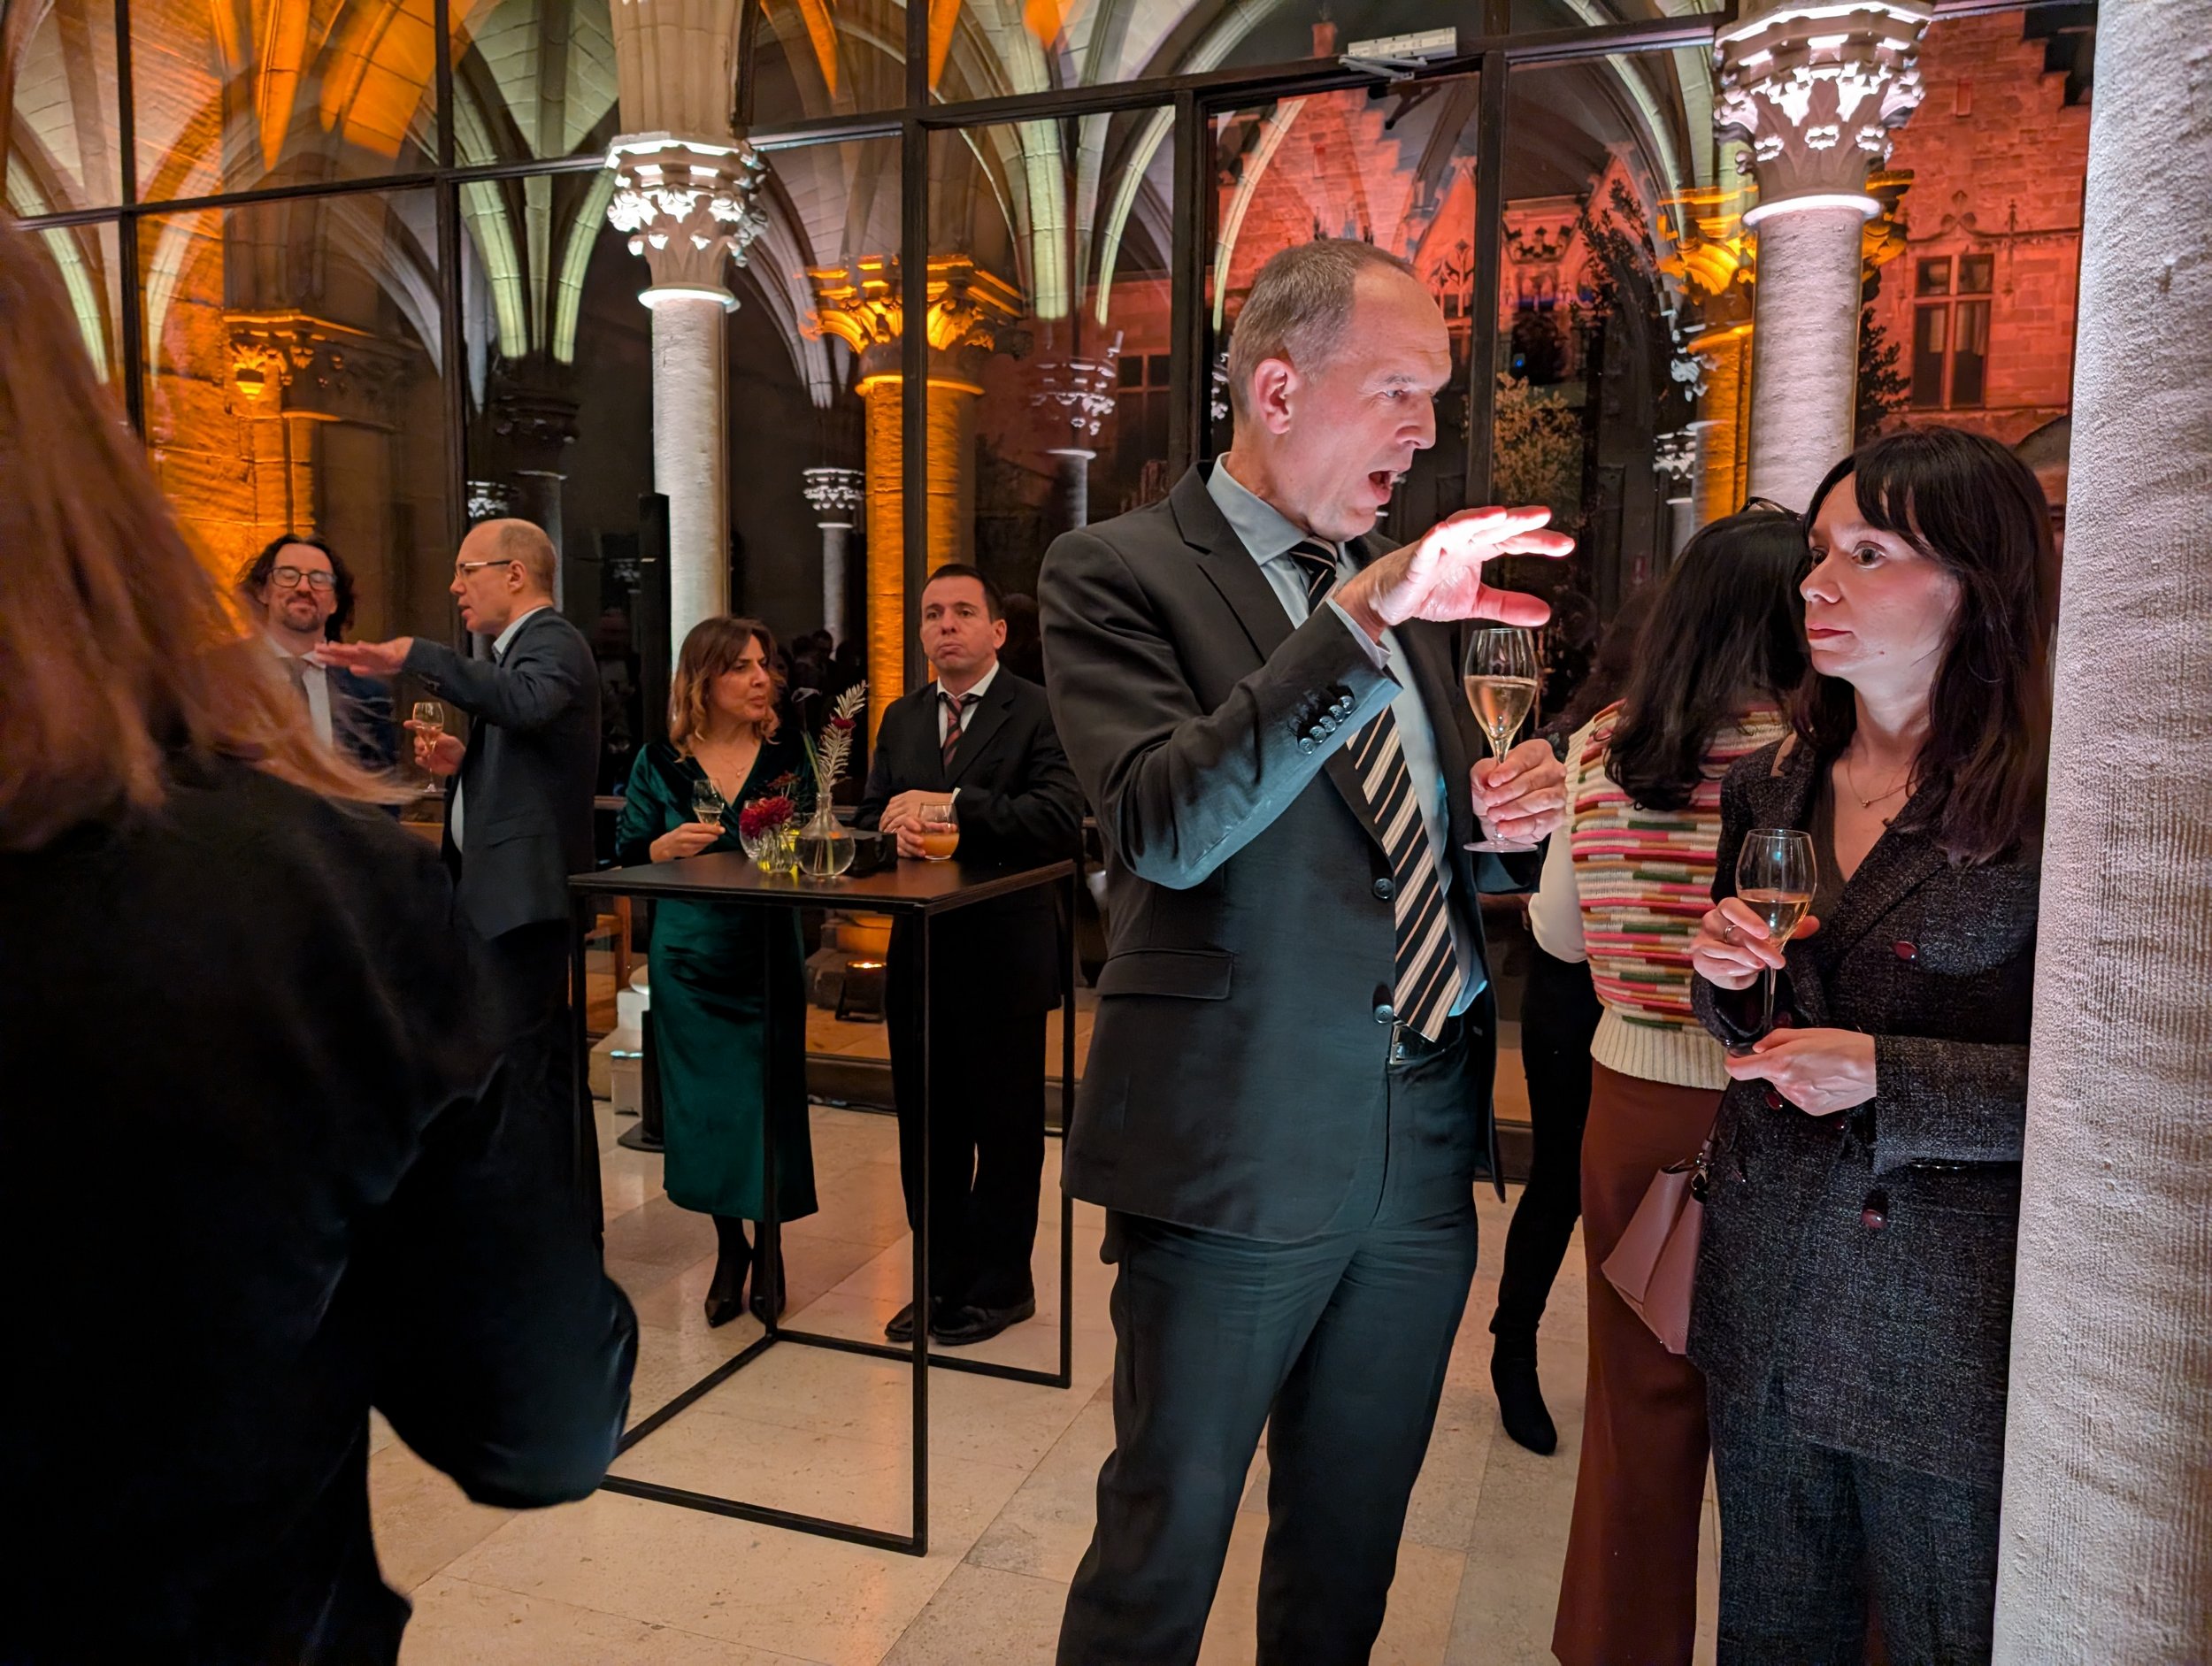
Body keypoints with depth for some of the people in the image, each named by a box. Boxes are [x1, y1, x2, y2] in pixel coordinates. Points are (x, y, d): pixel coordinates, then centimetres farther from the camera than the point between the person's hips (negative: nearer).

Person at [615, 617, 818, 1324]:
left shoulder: (787, 753, 0)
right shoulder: (660, 762, 0)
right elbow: (625, 853, 1)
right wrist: (667, 846, -18)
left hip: (770, 954, 0)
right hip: (688, 955, 0)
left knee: (771, 1099, 3)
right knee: (704, 1102, 6)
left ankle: (768, 1248, 24)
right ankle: (728, 1247, 26)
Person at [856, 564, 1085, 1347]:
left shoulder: (1040, 714, -7)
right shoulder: (901, 719, 14)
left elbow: (1060, 818, -20)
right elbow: (870, 814, 13)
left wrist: (952, 805, -21)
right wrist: (897, 828, -11)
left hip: (1004, 952, -6)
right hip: (919, 951, 6)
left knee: (1005, 1128, 7)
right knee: (927, 1126, 14)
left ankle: (998, 1285, 23)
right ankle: (941, 1281, 29)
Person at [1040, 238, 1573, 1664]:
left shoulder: (1397, 582, 11)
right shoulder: (1115, 573, -9)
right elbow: (1168, 831, -25)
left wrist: (1510, 816, -4)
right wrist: (1360, 619, -31)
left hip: (1425, 1140, 6)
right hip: (1238, 1145, -6)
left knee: (1352, 1544, 22)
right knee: (1164, 1549, 11)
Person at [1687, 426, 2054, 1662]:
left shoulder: (2051, 801, -14)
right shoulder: (1771, 786, 6)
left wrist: (1887, 1077, -23)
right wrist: (1726, 979, -6)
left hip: (1947, 1333, -5)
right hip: (1764, 1302, 6)